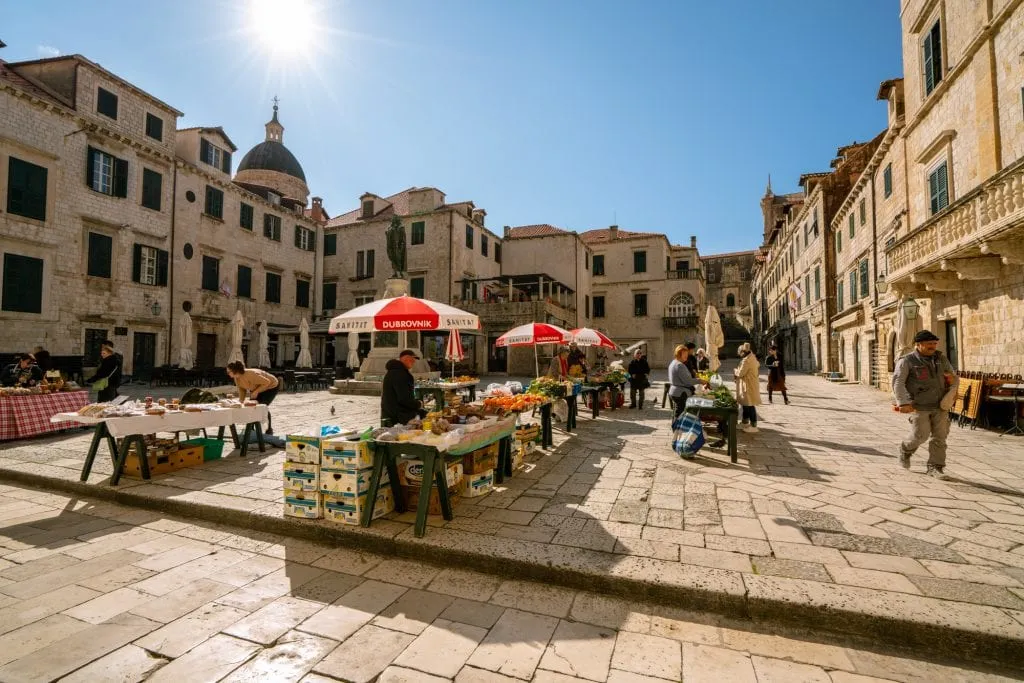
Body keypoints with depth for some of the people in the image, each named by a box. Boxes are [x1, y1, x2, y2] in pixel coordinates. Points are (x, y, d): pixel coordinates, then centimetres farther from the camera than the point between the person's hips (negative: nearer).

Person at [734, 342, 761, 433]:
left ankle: (753, 426, 1)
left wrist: (735, 371, 3)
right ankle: (745, 423, 28)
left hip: (749, 386, -10)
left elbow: (740, 373, -19)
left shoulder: (746, 360, -20)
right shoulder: (752, 358, 11)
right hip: (751, 384, 10)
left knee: (750, 405, -4)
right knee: (746, 404, 17)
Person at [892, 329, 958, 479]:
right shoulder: (907, 361, -6)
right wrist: (904, 402, -23)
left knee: (939, 436, 3)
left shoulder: (941, 359, 12)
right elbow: (898, 382, -13)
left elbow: (954, 377, 21)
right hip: (918, 406, -5)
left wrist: (951, 391, 2)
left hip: (940, 406, 5)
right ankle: (906, 450, 22)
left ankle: (935, 467, 12)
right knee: (921, 435, -8)